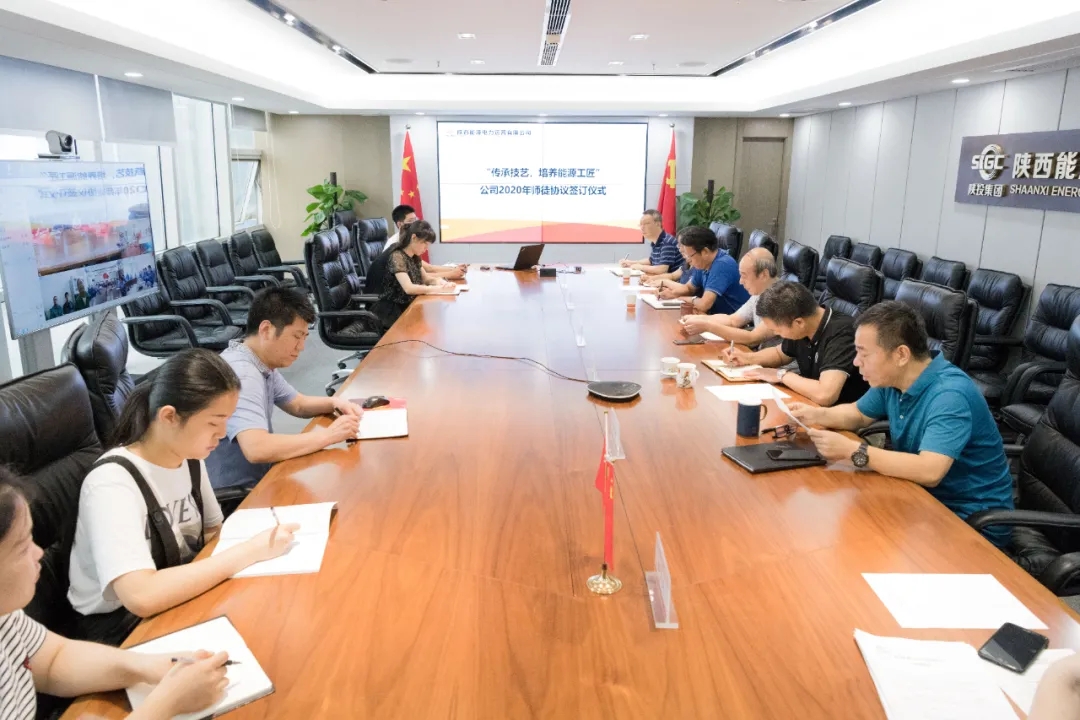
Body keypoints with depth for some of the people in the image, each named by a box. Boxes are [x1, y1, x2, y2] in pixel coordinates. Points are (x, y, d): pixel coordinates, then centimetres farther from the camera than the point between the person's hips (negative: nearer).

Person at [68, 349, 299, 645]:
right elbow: (142, 597, -36)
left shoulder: (189, 458, -4)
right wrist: (249, 551, -30)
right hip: (122, 625, -6)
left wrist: (256, 536, -11)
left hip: (179, 601, 6)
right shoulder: (112, 483, -26)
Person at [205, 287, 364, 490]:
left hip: (259, 477, 8)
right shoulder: (240, 374, -25)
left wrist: (334, 403, -3)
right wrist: (328, 434, -28)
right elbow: (256, 449, -37)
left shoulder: (264, 363, 4)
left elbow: (298, 404, 18)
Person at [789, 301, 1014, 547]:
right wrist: (817, 415, -4)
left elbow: (929, 472, -39)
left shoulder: (950, 395, -28)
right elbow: (858, 414, 16)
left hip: (973, 520, -7)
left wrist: (852, 450, -35)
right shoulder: (892, 379, -3)